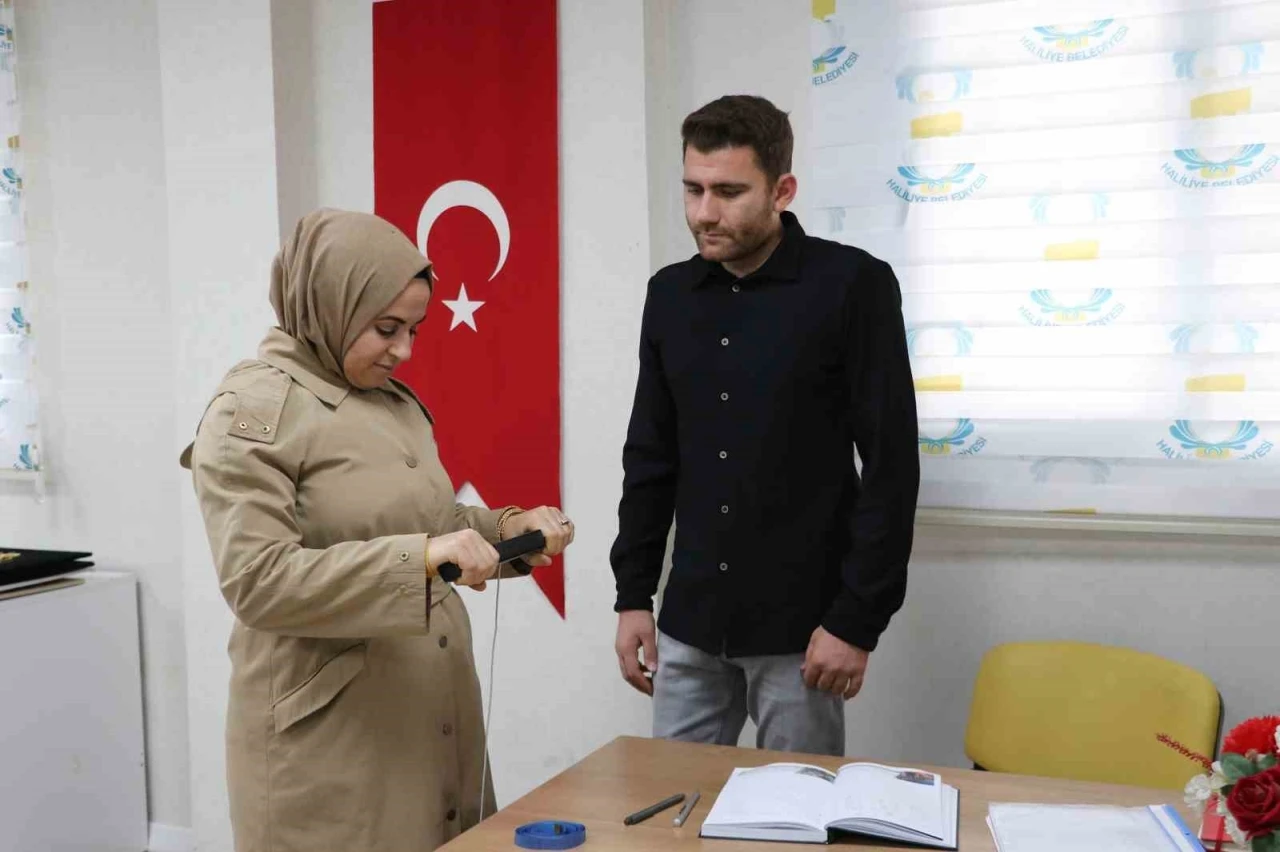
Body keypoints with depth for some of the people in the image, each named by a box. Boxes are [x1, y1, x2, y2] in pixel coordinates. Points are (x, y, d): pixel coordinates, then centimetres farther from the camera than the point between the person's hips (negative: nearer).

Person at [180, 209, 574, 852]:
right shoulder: (252, 413, -12)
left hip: (432, 717, 7)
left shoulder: (396, 402, 11)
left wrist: (508, 528, 1)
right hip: (327, 734, -7)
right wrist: (420, 557, -28)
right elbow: (258, 582, -20)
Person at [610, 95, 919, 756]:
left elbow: (890, 464, -11)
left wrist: (858, 620, -13)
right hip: (689, 625, 5)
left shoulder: (852, 284, -9)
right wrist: (633, 593, 8)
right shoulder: (670, 294, 6)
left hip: (801, 626, -4)